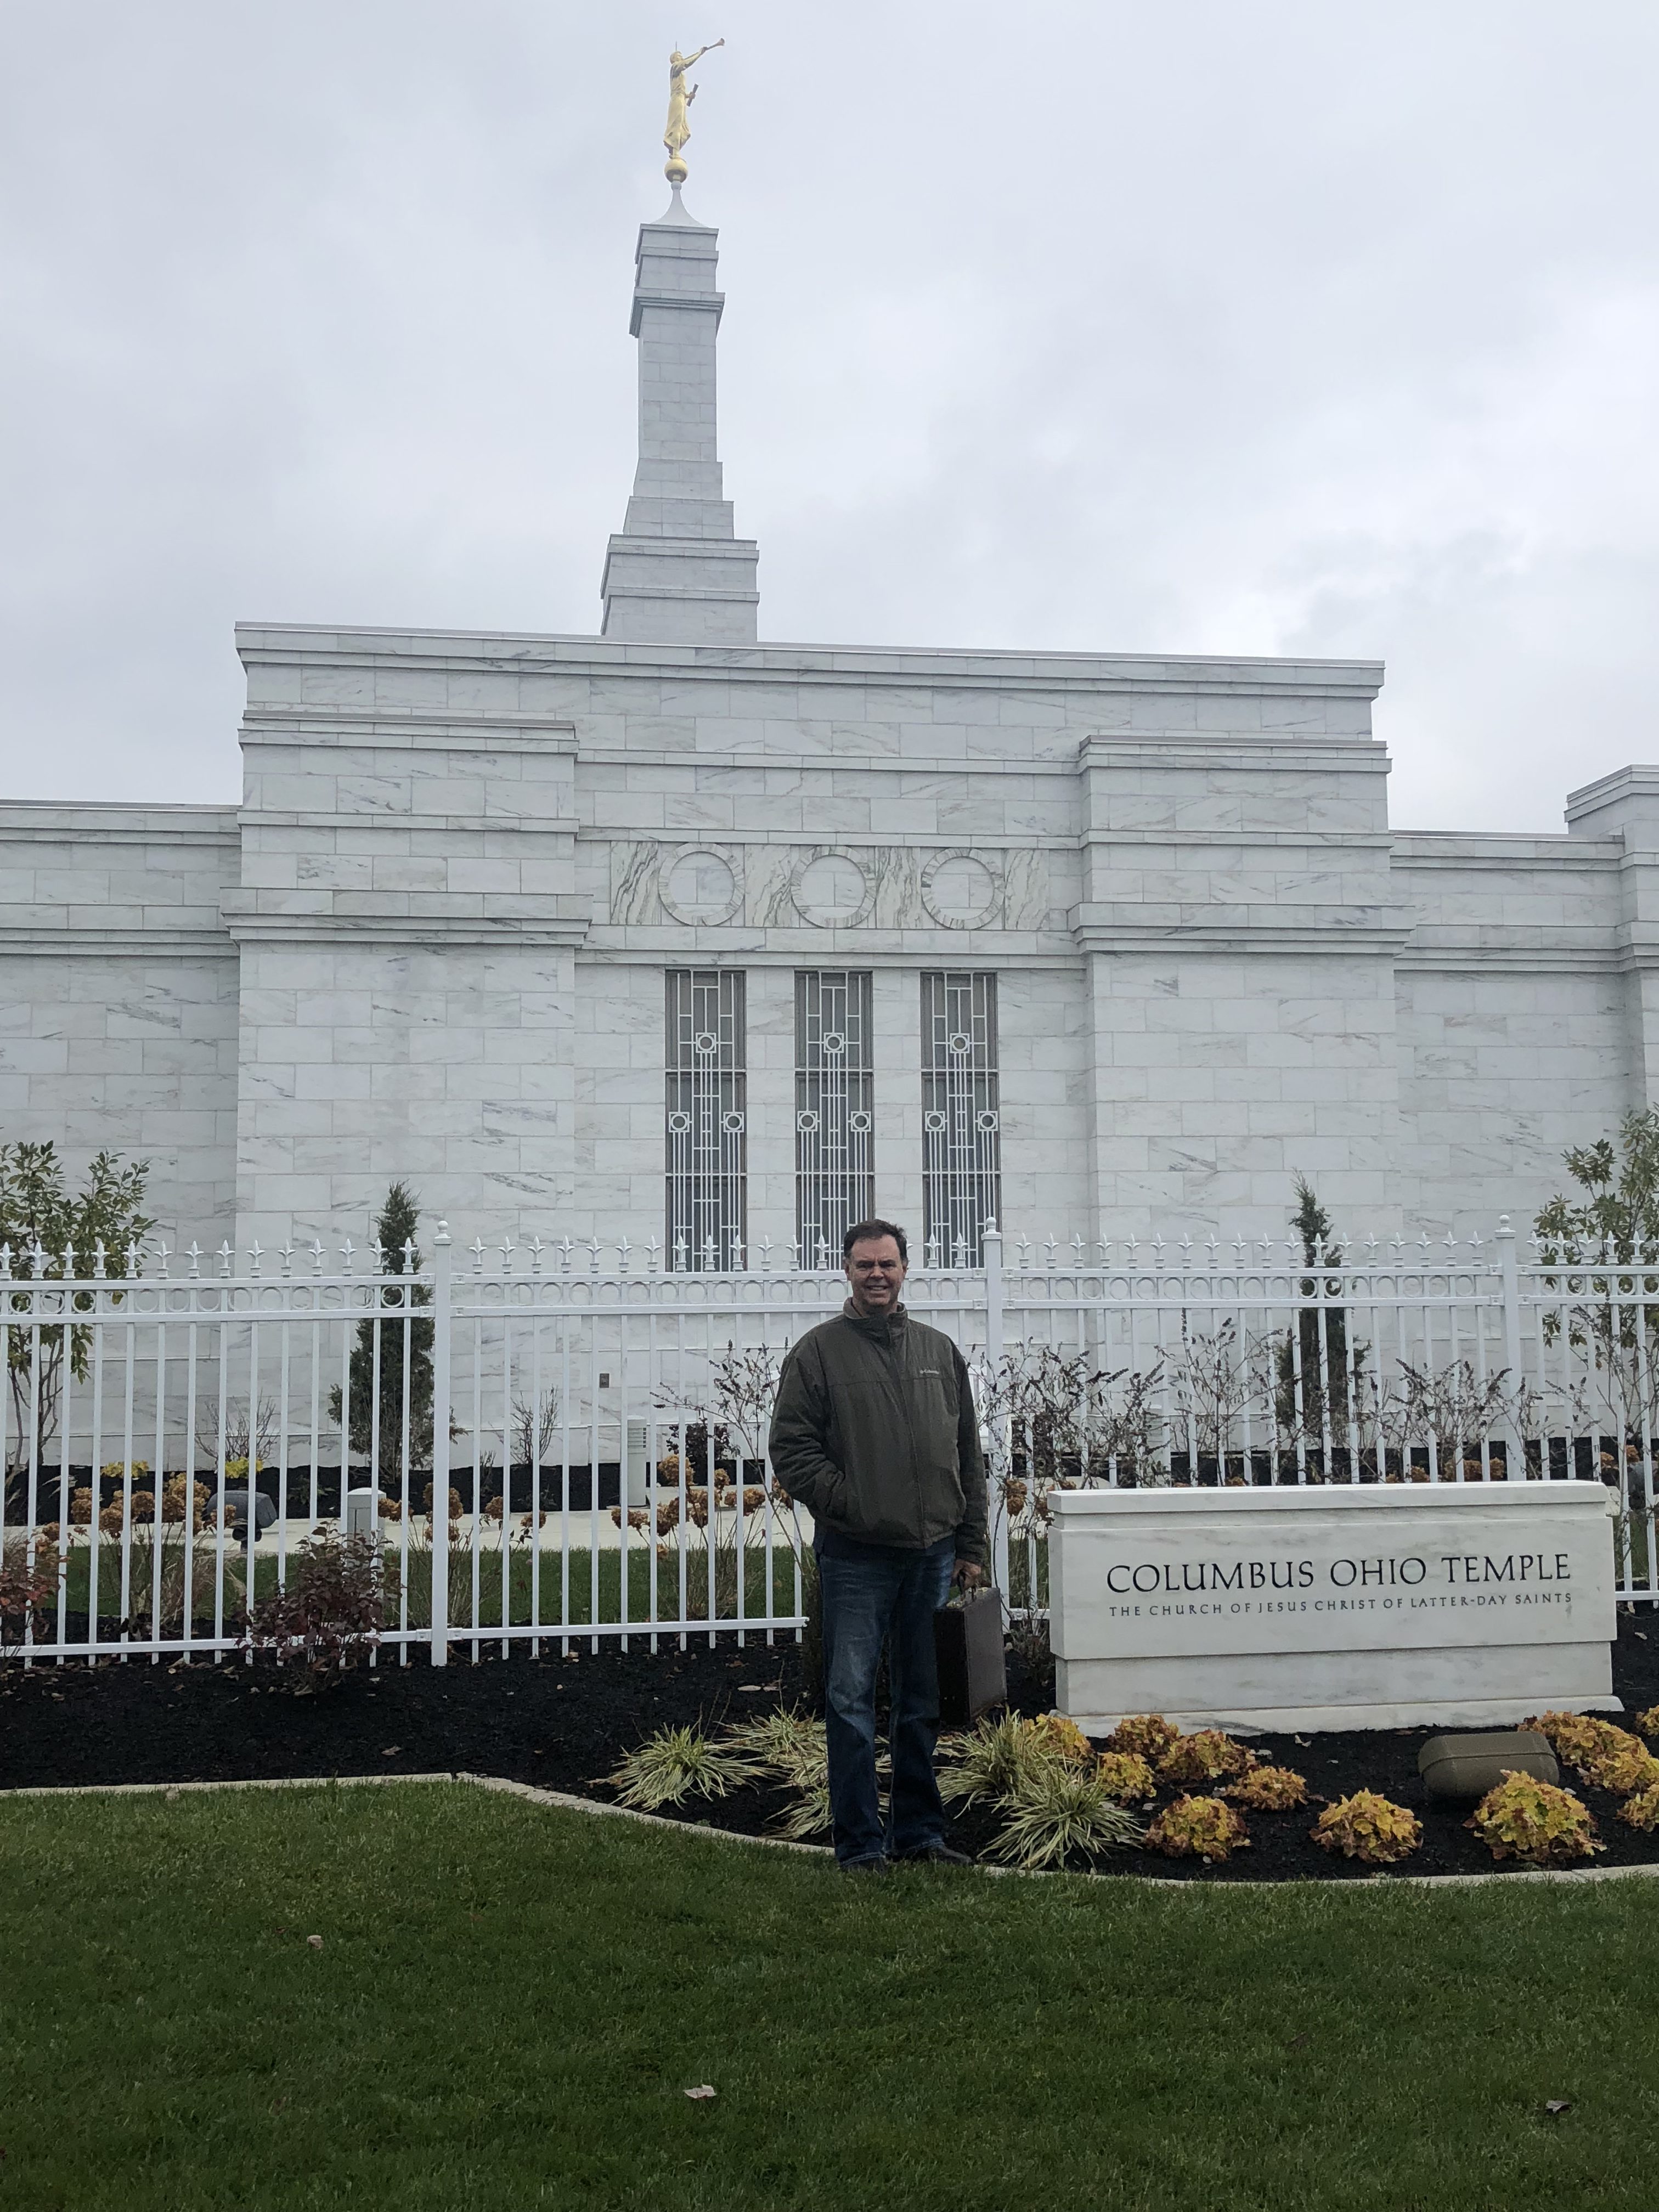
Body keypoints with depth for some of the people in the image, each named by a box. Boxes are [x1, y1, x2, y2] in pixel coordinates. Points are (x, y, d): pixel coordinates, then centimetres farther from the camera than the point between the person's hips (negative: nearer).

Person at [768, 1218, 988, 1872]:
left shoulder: (940, 1352, 11)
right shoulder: (819, 1351, -2)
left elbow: (968, 1456, 14)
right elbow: (791, 1448, -5)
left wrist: (971, 1547, 9)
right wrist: (849, 1504, -16)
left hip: (933, 1555, 4)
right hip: (856, 1556, -4)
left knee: (924, 1703, 12)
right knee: (851, 1700, -1)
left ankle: (918, 1830, 24)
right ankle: (859, 1842, 8)